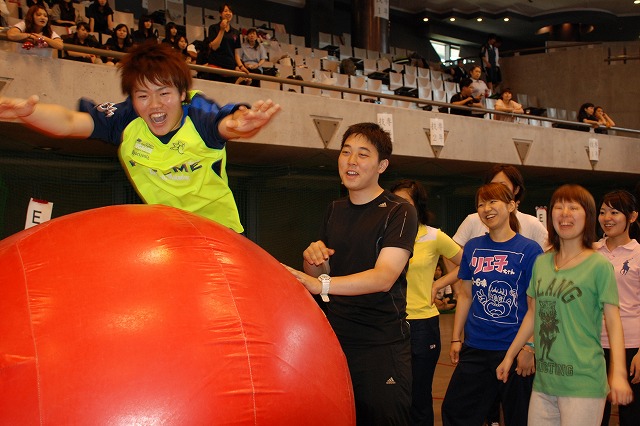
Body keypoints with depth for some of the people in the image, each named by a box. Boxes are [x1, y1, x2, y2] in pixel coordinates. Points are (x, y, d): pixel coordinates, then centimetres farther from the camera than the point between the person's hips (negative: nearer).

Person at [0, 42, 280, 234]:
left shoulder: (199, 114, -24)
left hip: (216, 223, -1)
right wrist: (26, 111, -51)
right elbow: (68, 123, -28)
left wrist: (240, 122, -73)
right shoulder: (126, 119, -17)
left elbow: (225, 124, -46)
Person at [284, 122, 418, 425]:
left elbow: (384, 277, -24)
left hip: (381, 346, -6)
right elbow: (316, 275, 15)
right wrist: (313, 258, -9)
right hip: (333, 339, 6)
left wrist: (321, 284, -37)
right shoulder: (334, 210, 10)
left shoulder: (399, 213, -9)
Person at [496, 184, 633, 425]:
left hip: (583, 384, -5)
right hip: (543, 381, 5)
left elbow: (613, 322, -9)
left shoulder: (599, 265, -5)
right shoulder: (541, 263, 10)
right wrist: (510, 355, 19)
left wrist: (618, 373, -19)